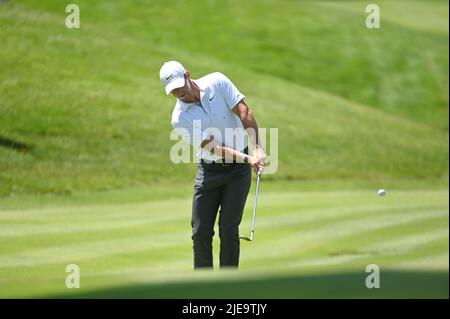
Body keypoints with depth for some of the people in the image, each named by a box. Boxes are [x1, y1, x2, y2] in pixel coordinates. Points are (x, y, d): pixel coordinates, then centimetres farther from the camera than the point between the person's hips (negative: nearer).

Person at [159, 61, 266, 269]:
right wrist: (247, 158, -29)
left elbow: (244, 113, -14)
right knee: (201, 232, -2)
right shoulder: (180, 119, -12)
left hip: (238, 168, -1)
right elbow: (212, 148, -19)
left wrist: (257, 148, -26)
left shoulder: (217, 82, -10)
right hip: (210, 170, 1)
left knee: (228, 229, -9)